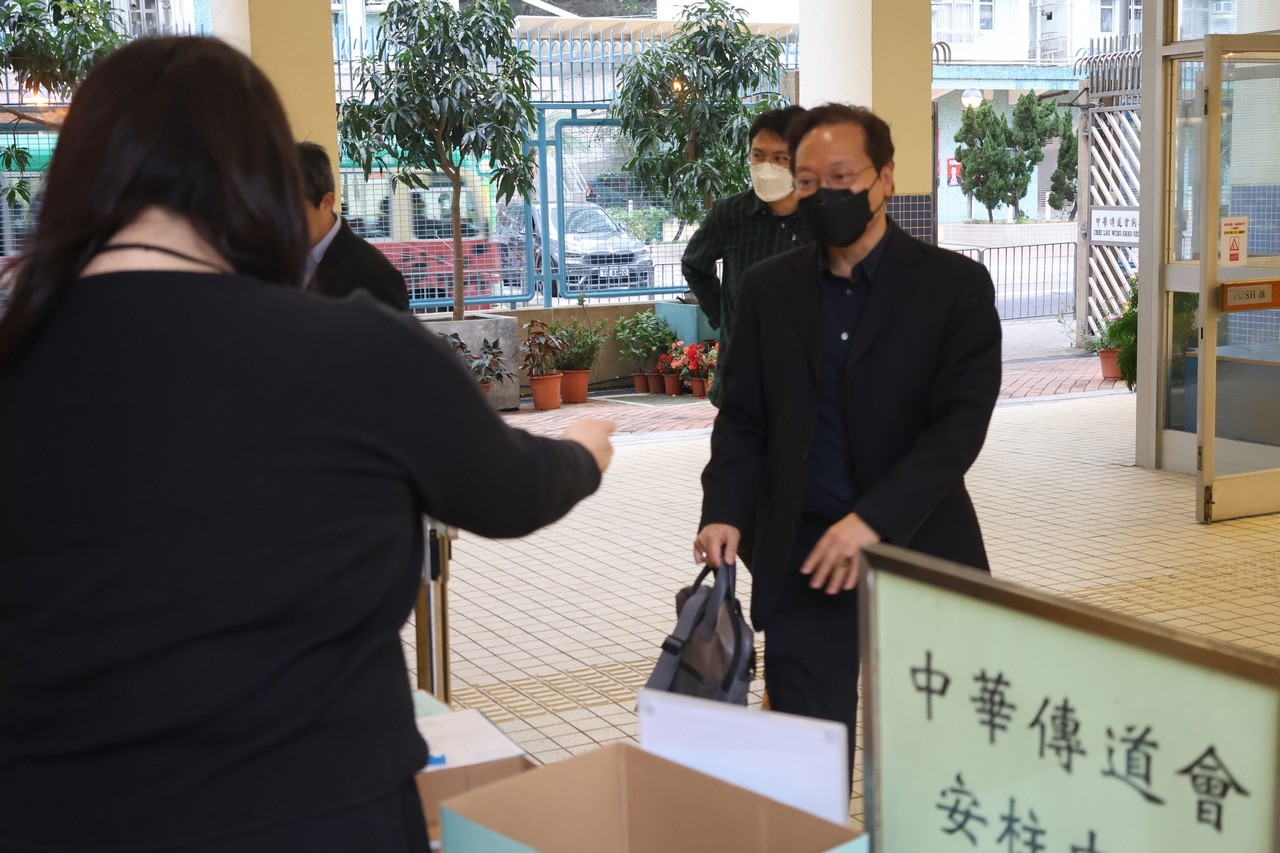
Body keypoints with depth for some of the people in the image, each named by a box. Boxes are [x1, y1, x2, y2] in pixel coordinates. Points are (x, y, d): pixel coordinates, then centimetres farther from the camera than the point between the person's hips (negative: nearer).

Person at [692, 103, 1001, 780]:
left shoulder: (955, 284, -2)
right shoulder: (768, 287, 9)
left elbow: (961, 423, -10)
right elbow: (742, 416, 11)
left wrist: (874, 520, -21)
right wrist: (724, 511, -7)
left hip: (919, 551, -2)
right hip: (801, 559, 2)